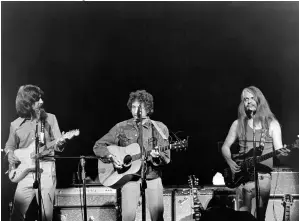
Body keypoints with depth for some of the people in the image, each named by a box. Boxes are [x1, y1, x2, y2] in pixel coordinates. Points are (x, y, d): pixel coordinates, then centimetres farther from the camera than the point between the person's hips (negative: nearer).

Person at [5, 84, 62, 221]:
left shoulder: (50, 118, 4)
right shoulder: (16, 125, 5)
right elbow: (9, 146, 19)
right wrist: (10, 154, -2)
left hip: (46, 169, -1)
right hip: (25, 171, 1)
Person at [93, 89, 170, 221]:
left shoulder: (159, 128, 3)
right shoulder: (121, 127, 4)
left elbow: (166, 159, 2)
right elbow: (98, 146, 6)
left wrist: (157, 156, -20)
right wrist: (112, 157, -11)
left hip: (152, 179, 0)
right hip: (129, 177, 0)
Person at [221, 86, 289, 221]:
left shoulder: (272, 123, 6)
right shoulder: (238, 124, 10)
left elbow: (278, 149, 2)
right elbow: (225, 146, 15)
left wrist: (282, 153, -21)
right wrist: (230, 162, -3)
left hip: (263, 175, -1)